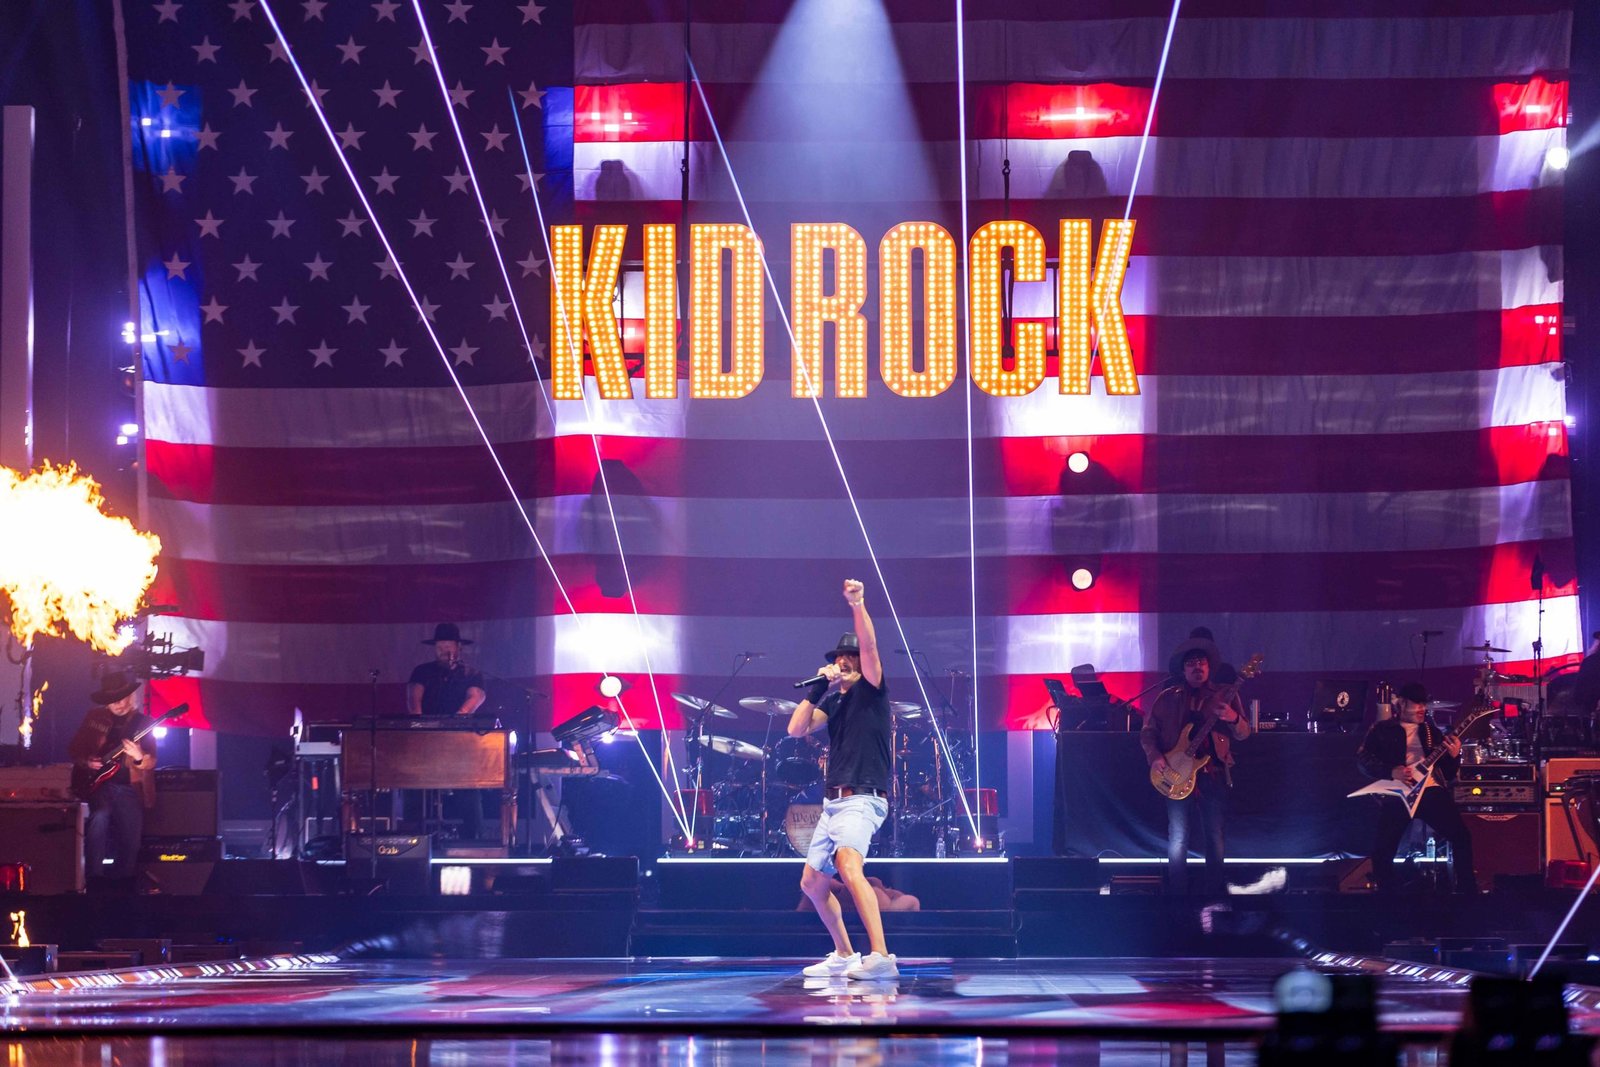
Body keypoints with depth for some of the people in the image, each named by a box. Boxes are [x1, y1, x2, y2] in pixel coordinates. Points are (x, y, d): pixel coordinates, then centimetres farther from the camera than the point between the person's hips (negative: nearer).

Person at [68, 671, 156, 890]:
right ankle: (95, 878, -23)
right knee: (99, 817, -28)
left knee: (131, 840, -4)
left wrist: (139, 758, -24)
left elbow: (151, 764, -2)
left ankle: (122, 885, 15)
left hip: (130, 788, 1)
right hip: (99, 784, -1)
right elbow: (74, 748, 15)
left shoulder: (143, 722, 4)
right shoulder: (95, 717, 8)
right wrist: (86, 762, -5)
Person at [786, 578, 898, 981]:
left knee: (848, 866, -32)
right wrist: (819, 687, 0)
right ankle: (844, 956, 31)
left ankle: (880, 956, -43)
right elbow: (796, 729, 6)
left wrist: (858, 605, -32)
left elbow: (869, 646, -19)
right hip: (833, 803, 9)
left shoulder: (872, 691, -2)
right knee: (812, 882, 16)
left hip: (862, 800, -9)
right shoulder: (835, 703, 17)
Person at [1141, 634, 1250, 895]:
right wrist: (1155, 756, -8)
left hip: (1214, 774, 0)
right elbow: (1147, 732, 9)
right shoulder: (1167, 698, 10)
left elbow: (1243, 734, 2)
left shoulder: (1225, 695, 8)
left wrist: (1233, 719, -20)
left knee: (1214, 840, 0)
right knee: (1177, 840, -2)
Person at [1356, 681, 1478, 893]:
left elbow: (1447, 773, 22)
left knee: (1461, 836, -13)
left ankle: (1466, 890, -3)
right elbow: (1363, 759, 3)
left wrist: (1454, 757, 0)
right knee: (1382, 849, -15)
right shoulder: (1382, 729, 14)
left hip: (1431, 790, 3)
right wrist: (1391, 771, -11)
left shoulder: (1431, 731, 24)